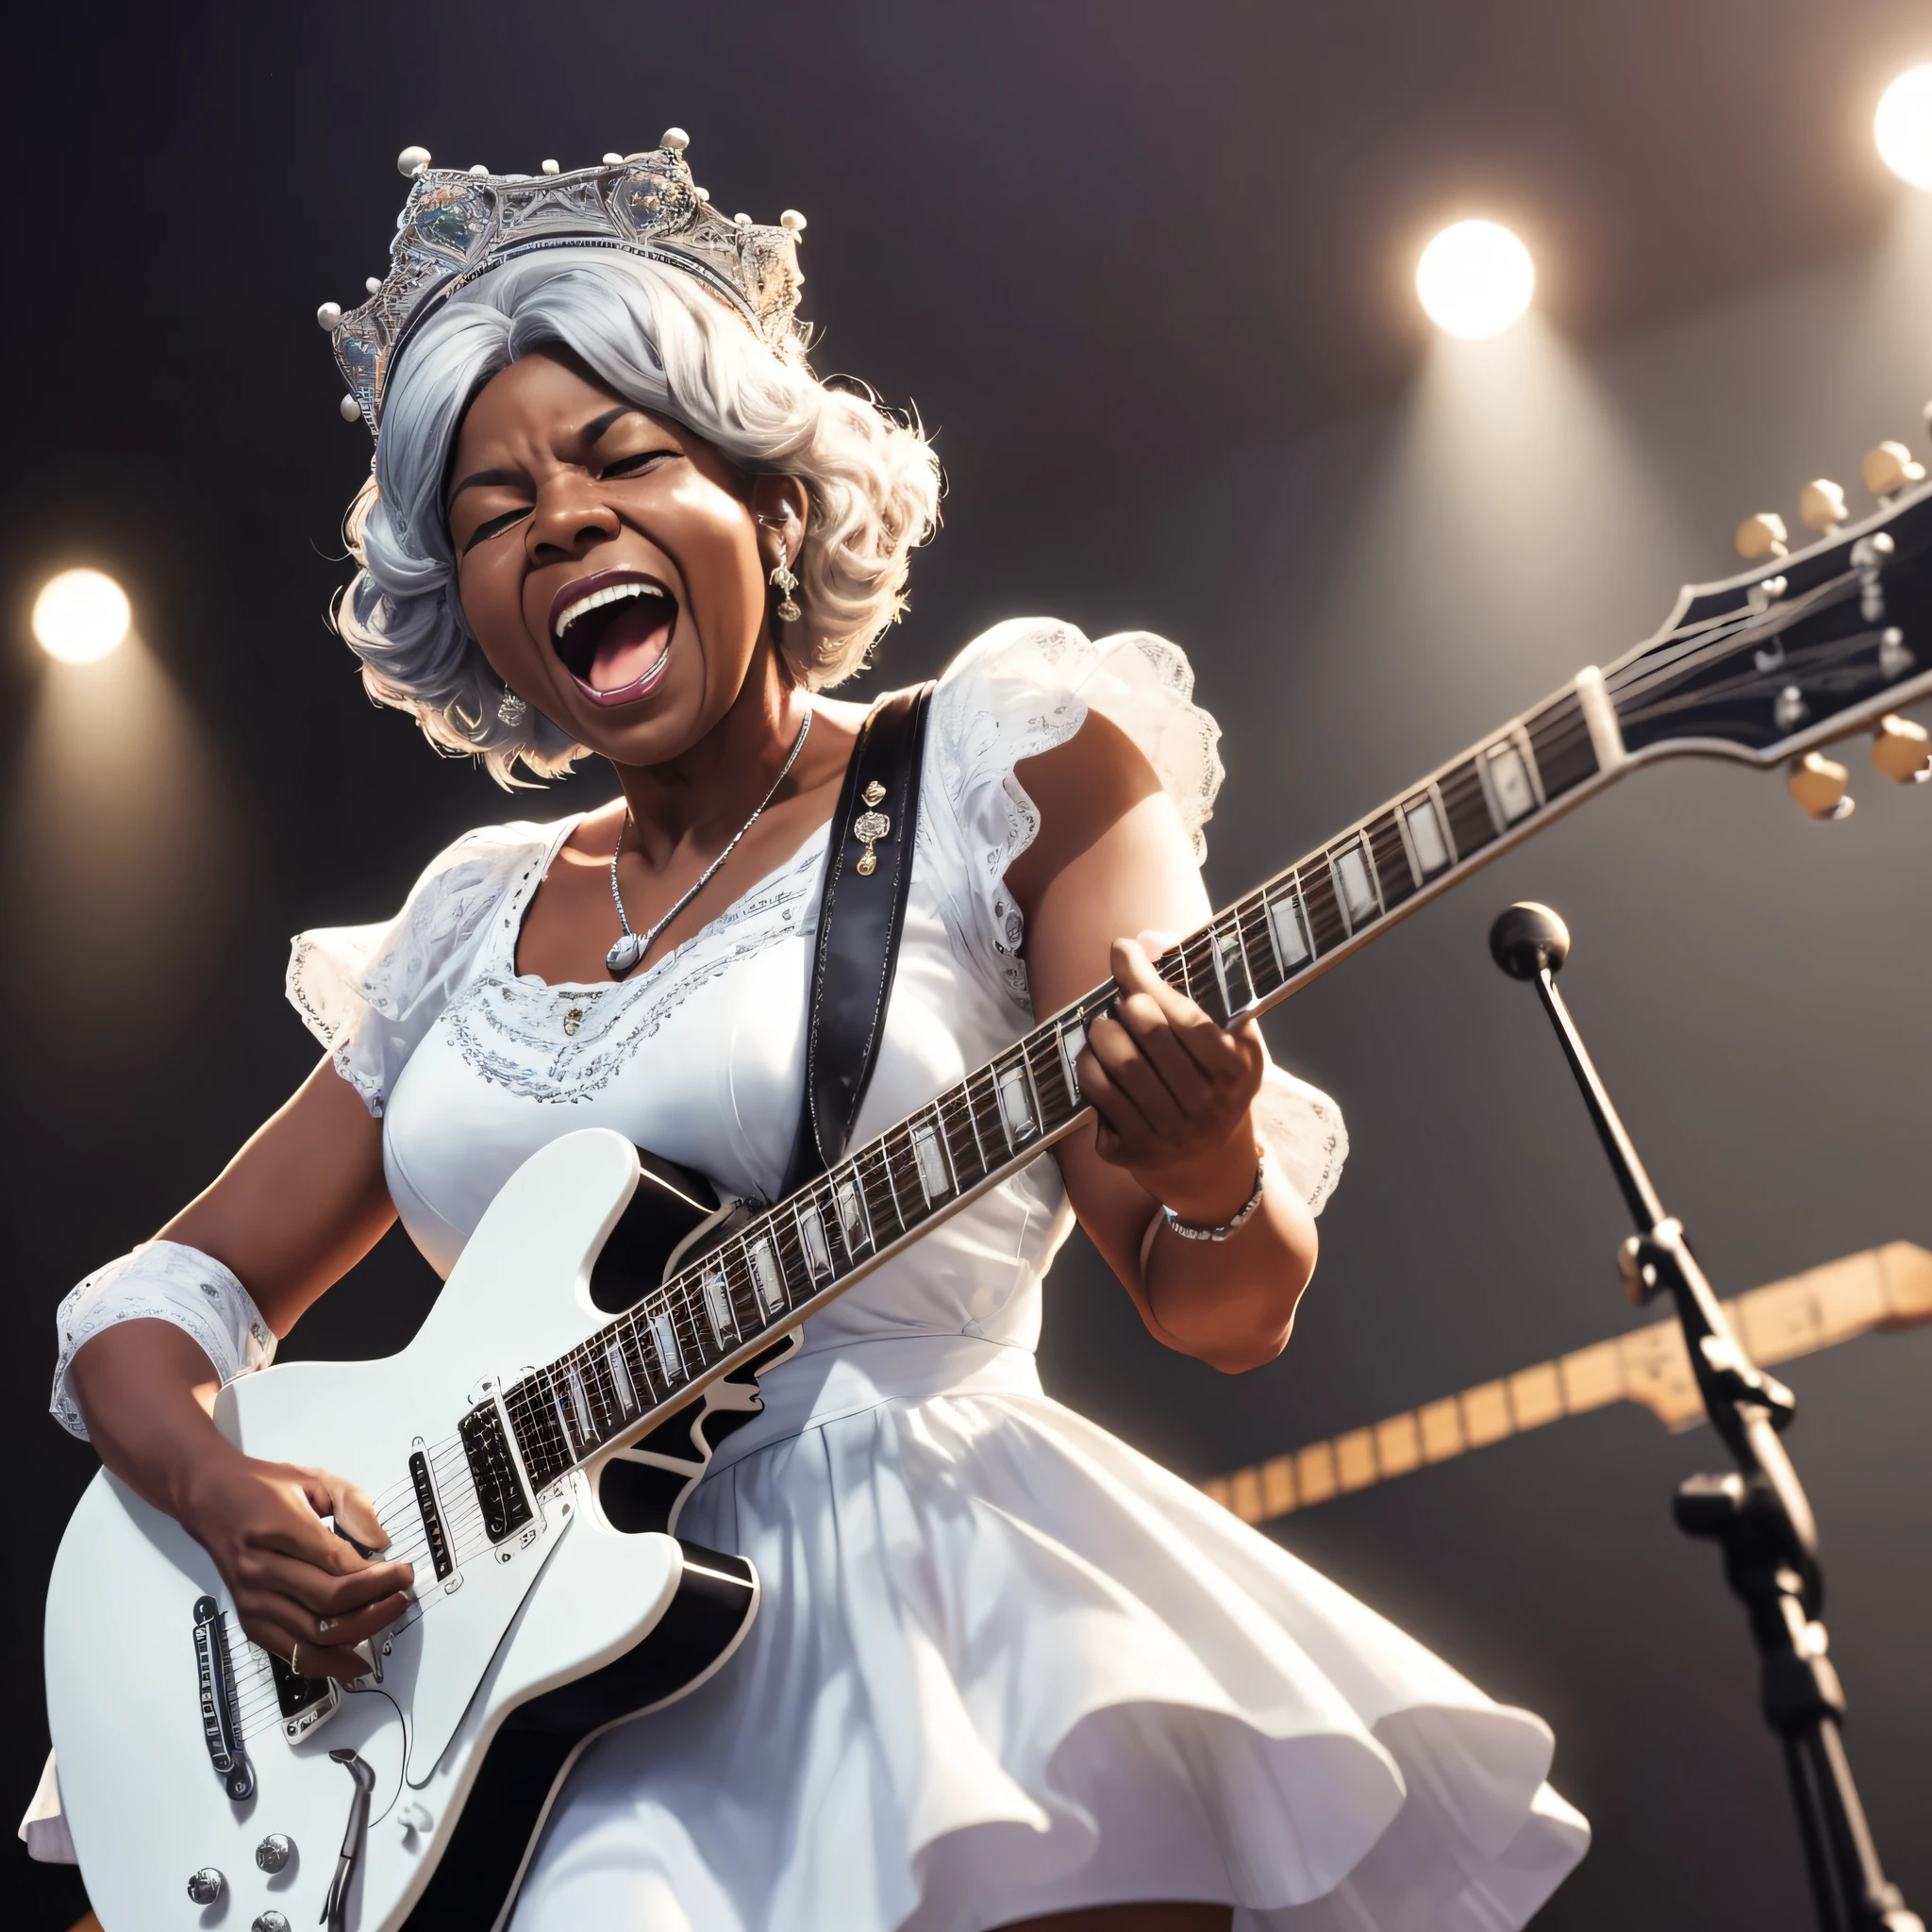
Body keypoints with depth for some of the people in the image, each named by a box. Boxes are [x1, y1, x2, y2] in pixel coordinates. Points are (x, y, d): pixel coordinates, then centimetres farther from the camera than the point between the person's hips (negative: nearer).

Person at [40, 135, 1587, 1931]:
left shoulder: (1000, 760, 0)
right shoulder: (480, 919, 12)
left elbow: (1222, 1312, -4)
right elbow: (156, 1301, 17)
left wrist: (1210, 1173, -26)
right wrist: (219, 1492, -4)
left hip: (923, 1586, -3)